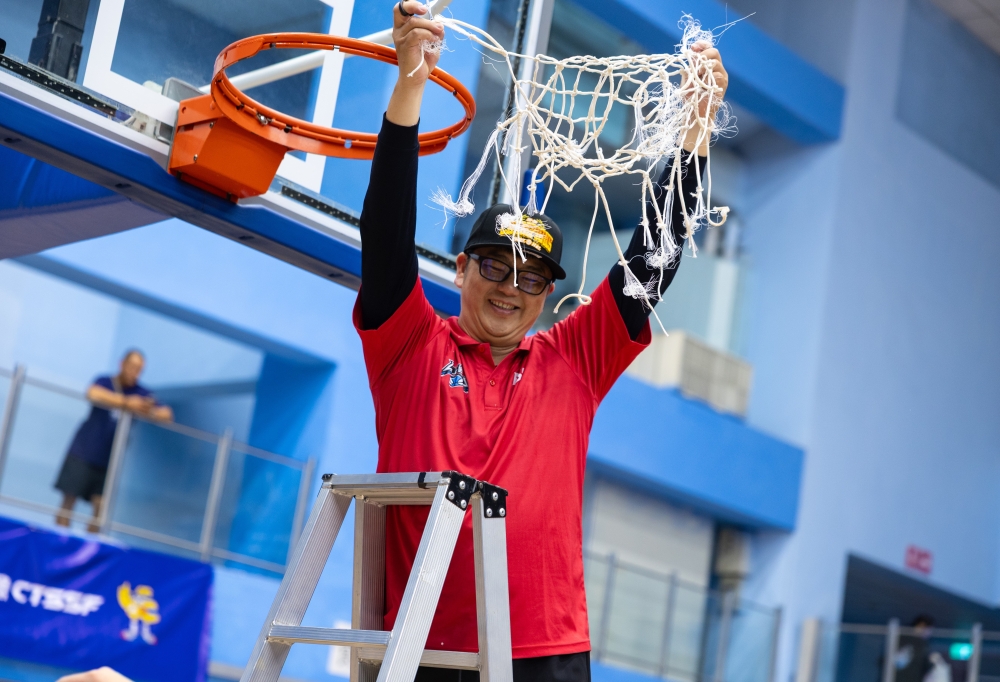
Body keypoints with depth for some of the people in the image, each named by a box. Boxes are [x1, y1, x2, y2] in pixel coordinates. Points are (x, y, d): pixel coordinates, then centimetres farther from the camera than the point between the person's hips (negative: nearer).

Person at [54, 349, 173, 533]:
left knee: (100, 507, -6)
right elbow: (93, 394, -28)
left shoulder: (141, 394, 3)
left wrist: (150, 412, -28)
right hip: (83, 453, -2)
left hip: (109, 460, 2)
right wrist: (126, 403, -40)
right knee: (69, 500, -2)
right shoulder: (104, 382, -4)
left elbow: (167, 414, -4)